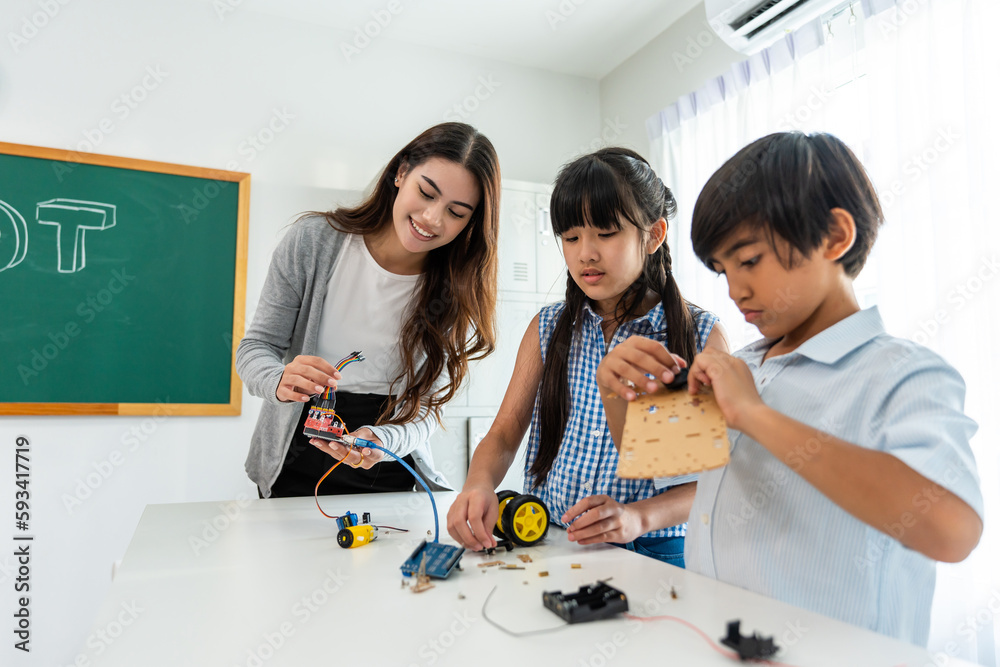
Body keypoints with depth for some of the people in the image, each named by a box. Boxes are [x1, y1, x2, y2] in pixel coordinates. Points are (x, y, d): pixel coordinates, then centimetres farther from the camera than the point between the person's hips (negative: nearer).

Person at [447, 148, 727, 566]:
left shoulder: (702, 337, -2)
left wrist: (639, 516, -18)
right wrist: (480, 484, -17)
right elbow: (505, 432, 4)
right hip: (542, 543, 4)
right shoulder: (547, 328, 7)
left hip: (651, 551, -3)